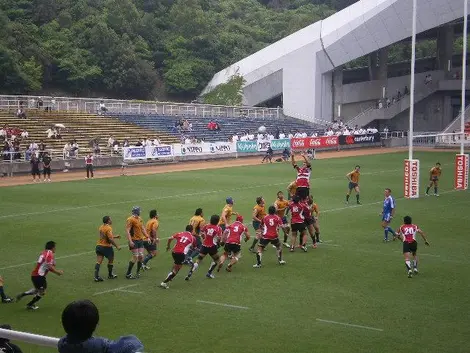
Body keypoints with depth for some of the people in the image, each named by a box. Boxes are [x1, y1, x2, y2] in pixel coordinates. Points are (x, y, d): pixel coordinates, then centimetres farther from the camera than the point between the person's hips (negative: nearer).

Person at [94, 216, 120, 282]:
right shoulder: (108, 228, -17)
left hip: (99, 246, 7)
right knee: (111, 260, 14)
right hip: (106, 247, -7)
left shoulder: (101, 227, 10)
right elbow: (110, 239, -23)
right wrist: (117, 246, -16)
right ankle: (110, 275, 27)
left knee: (98, 262, 1)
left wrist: (115, 236, 26)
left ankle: (96, 276, -7)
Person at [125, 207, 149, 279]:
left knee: (141, 256, 4)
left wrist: (147, 237, 16)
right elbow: (127, 231, -18)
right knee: (135, 257, -10)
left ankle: (138, 272, 19)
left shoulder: (139, 219, 13)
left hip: (140, 240, 8)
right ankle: (128, 274, -2)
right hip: (134, 241, -8)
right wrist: (130, 241, -26)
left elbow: (143, 228, 22)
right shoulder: (130, 220, -13)